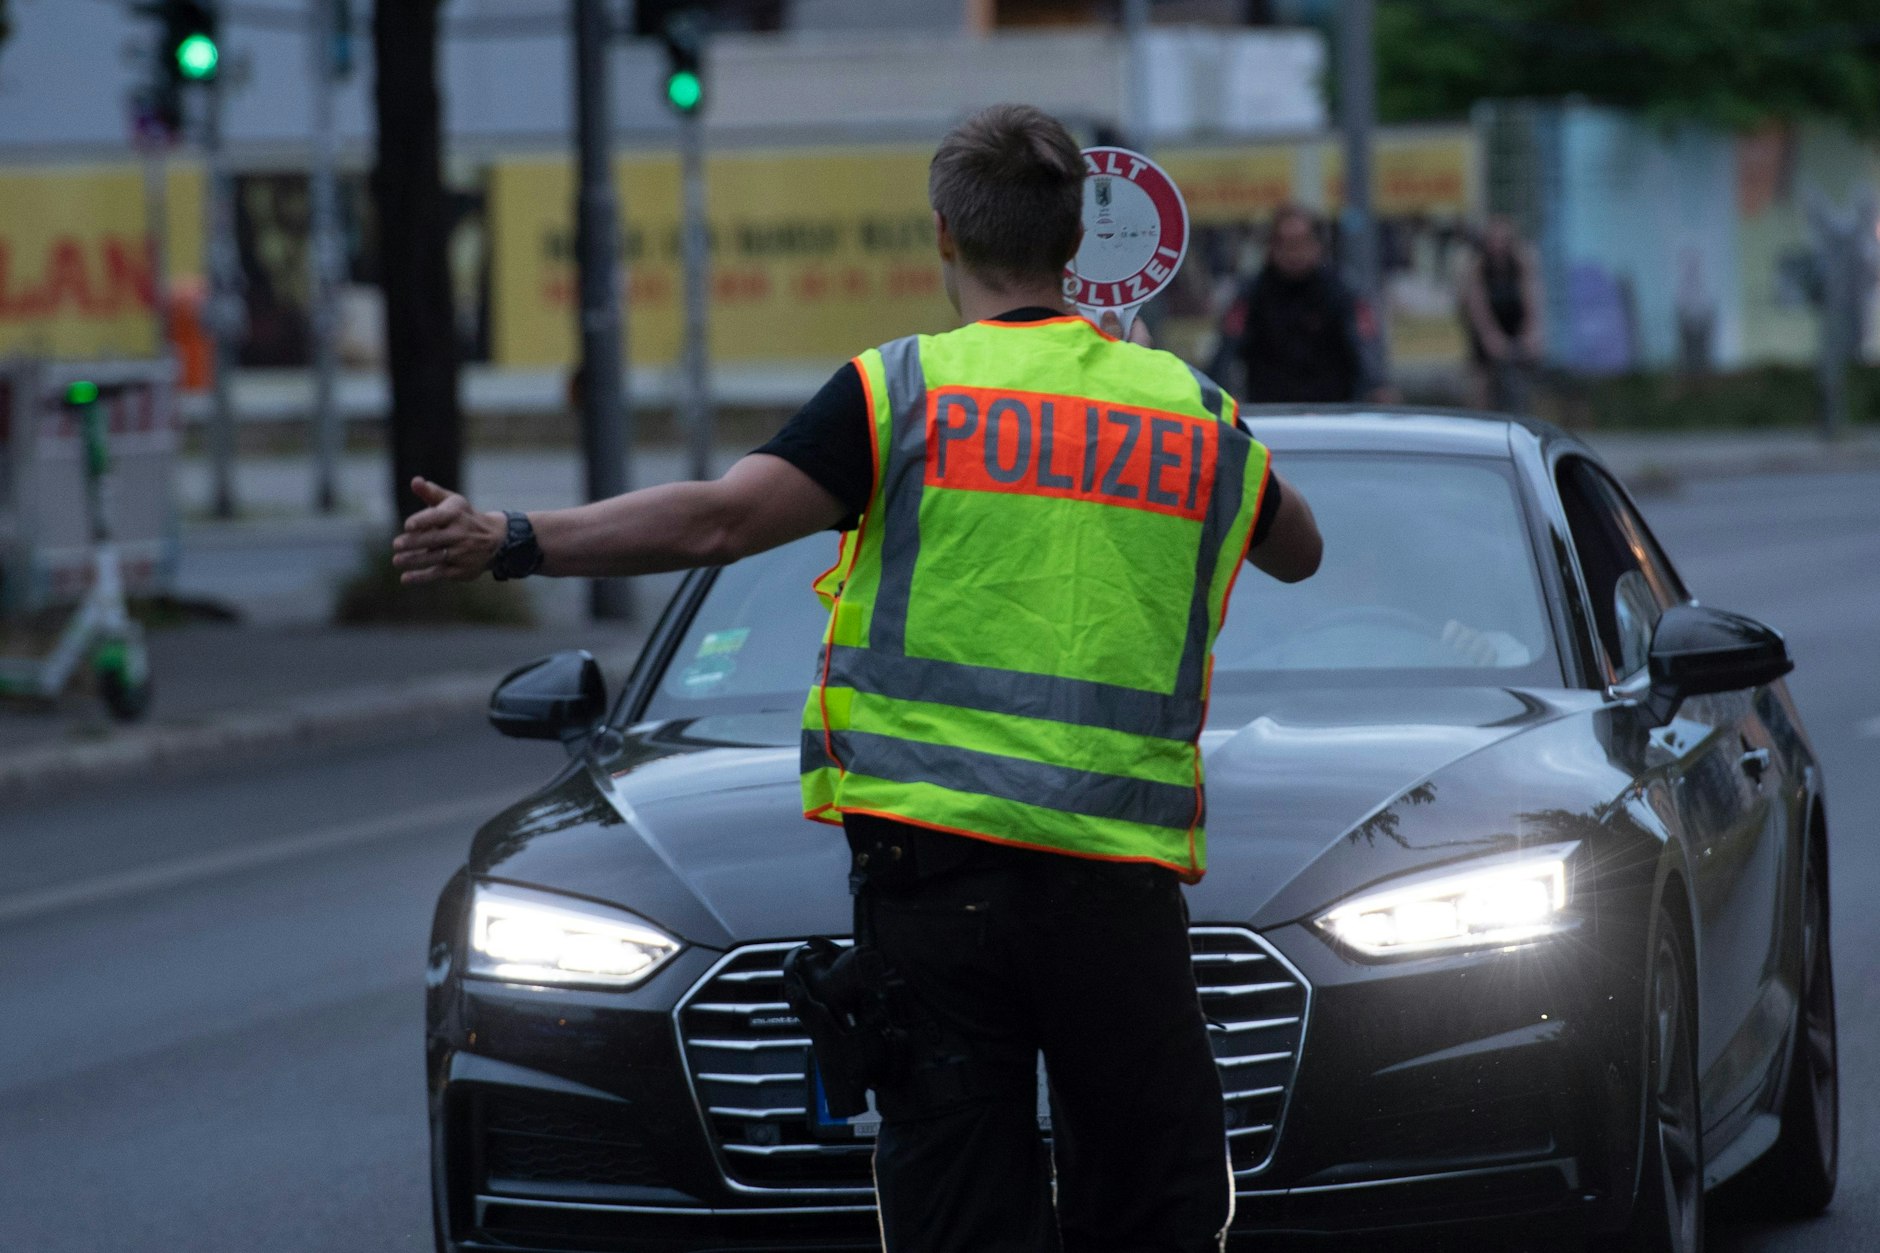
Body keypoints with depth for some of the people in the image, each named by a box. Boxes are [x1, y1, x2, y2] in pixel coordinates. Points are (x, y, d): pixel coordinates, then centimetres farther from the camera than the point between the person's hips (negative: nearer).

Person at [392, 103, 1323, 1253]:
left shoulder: (906, 391, 0)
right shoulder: (1196, 412, 11)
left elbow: (721, 520, -12)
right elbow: (1299, 550, 30)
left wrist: (512, 542, -11)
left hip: (932, 865, -2)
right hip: (1121, 879, 2)